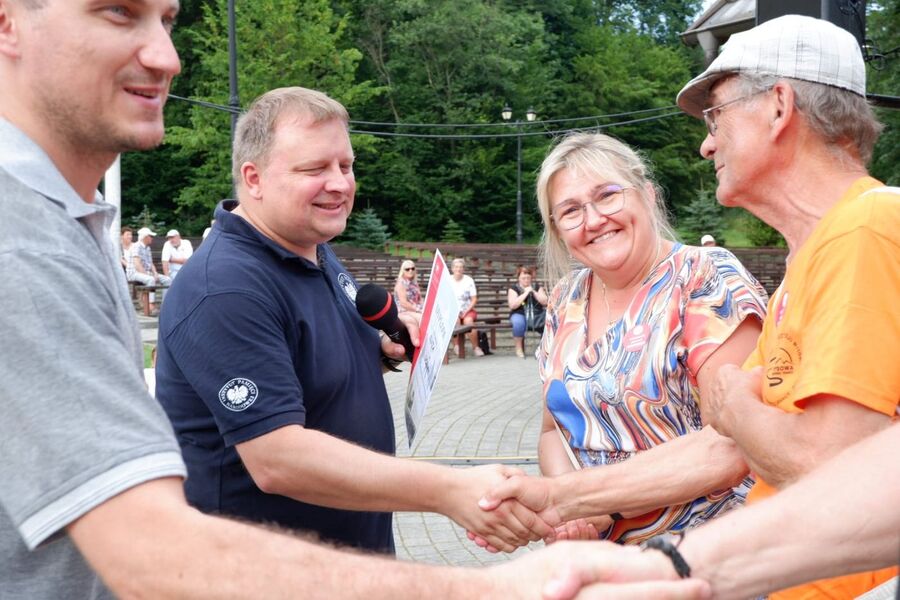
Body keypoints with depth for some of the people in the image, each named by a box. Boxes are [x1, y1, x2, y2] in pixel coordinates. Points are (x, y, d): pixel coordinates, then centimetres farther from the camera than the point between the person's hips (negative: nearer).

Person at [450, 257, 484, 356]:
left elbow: (474, 299, 2)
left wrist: (466, 311, -12)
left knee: (468, 320, -31)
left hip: (467, 310, 0)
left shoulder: (469, 280, 1)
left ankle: (475, 347, -17)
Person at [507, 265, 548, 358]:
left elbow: (545, 302, 0)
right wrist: (525, 293, -15)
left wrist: (534, 292, -11)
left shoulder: (537, 287, 11)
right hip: (520, 315, -3)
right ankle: (519, 348, -18)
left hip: (537, 315, 3)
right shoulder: (513, 288, 2)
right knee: (518, 322, -38)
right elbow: (512, 305, -14)